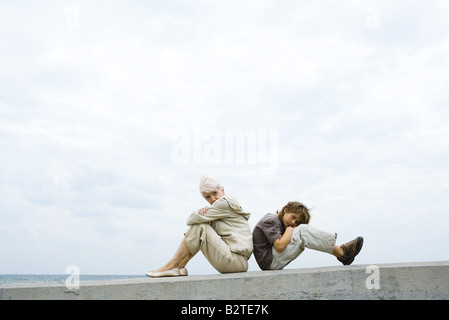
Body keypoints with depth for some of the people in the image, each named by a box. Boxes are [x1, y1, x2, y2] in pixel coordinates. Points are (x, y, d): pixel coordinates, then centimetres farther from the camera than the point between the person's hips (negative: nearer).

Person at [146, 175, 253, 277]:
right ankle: (179, 267, 9)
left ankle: (171, 266, -6)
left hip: (236, 261, -10)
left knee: (198, 227, -12)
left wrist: (200, 214, 10)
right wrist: (202, 212, -6)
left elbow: (191, 220, -11)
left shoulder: (224, 202, -9)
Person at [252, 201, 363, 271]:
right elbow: (280, 246, -24)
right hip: (270, 262, -10)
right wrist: (289, 230, -10)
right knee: (302, 231, -18)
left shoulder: (279, 223, 19)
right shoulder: (270, 220, -12)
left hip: (273, 264, 10)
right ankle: (341, 253, -12)